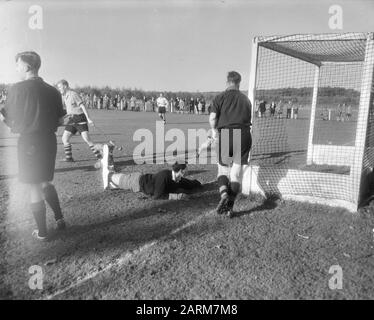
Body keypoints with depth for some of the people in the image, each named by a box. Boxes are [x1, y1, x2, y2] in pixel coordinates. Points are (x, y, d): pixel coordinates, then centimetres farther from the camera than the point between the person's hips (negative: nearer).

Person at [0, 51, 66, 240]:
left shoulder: (18, 88, -10)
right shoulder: (52, 91, 4)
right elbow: (59, 120, 8)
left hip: (28, 142, -5)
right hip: (49, 140, 5)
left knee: (34, 189, 6)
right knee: (46, 182, 23)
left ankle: (42, 232, 15)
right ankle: (59, 219, 23)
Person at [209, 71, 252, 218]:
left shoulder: (220, 97, 3)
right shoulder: (246, 99, 14)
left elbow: (212, 118, -6)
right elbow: (248, 119, 11)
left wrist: (214, 131, 10)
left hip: (225, 136, -2)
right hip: (244, 136, 3)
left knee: (222, 169, 12)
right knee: (236, 173, 7)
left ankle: (224, 193, -15)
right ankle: (230, 206, 6)